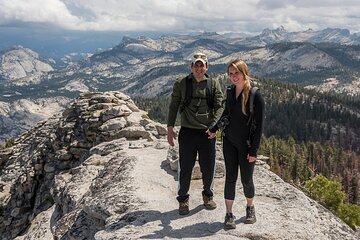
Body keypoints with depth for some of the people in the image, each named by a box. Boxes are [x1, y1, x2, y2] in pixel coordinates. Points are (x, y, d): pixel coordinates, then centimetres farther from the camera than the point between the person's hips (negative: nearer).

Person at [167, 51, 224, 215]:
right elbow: (173, 106, 4)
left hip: (207, 133, 1)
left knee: (208, 168, 10)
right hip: (187, 132, -1)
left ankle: (208, 195, 34)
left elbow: (220, 107, -1)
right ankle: (183, 199, 24)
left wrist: (213, 125, -17)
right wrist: (170, 128, -3)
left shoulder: (214, 84, 4)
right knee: (185, 168, 4)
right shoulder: (181, 84, 2)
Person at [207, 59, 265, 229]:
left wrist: (253, 150, -14)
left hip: (246, 144, -4)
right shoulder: (230, 91, 1)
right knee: (230, 177, 5)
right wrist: (214, 129, 21)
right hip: (229, 141, 4)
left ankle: (250, 208, 33)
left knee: (246, 179, 7)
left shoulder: (255, 95, -16)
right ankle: (229, 214, 12)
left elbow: (259, 125, -14)